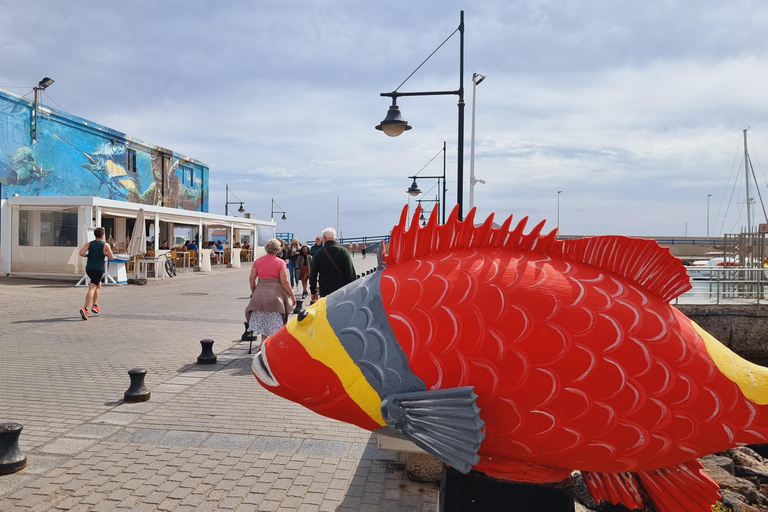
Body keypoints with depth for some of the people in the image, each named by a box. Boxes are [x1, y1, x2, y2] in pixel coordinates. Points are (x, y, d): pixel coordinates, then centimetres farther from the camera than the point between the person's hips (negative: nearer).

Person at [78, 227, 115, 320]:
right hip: (98, 269, -5)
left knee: (98, 285, 25)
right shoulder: (105, 245, -3)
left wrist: (88, 255, 10)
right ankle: (85, 309, -24)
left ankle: (95, 306, 24)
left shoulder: (89, 244, 5)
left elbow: (81, 253, -8)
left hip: (89, 268, 5)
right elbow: (112, 257, -5)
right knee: (92, 288, -10)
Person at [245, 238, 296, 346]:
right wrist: (292, 296, 1)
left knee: (263, 323, 14)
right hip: (275, 295, -4)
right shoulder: (280, 262, -6)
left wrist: (253, 293, 21)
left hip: (260, 295, 4)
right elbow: (284, 282, -9)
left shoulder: (258, 261, 6)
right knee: (276, 326, 4)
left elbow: (251, 279, 7)